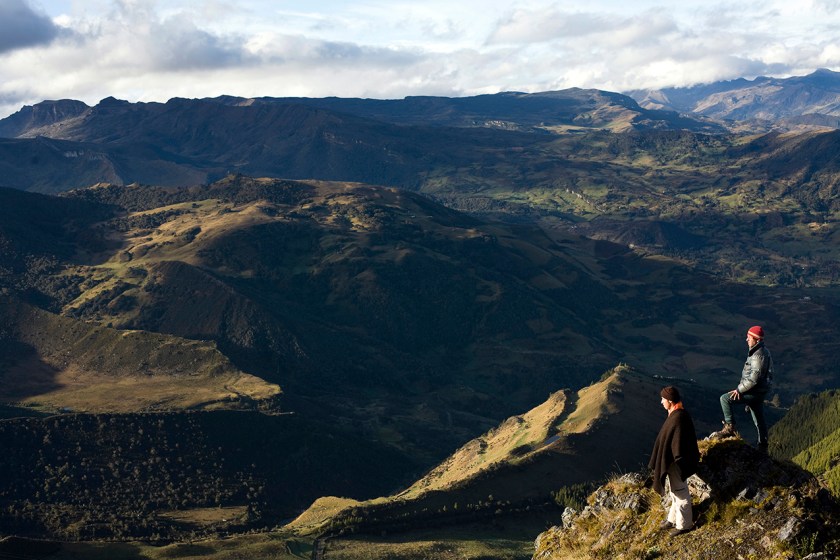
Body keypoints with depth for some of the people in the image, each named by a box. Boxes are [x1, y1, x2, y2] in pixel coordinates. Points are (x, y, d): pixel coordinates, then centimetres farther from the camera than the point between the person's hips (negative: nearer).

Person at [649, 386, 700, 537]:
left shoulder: (678, 418, -30)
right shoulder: (677, 413, 0)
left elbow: (679, 444, -26)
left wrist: (677, 465, -20)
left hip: (676, 462, -10)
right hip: (674, 459, 10)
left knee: (680, 493, 9)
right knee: (676, 491, 24)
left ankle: (685, 524, 25)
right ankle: (674, 519, 41)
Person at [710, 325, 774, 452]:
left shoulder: (759, 355, -21)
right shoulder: (762, 351, 14)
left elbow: (754, 378, -26)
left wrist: (739, 390, -18)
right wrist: (742, 389, 22)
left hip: (755, 392, -10)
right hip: (759, 392, 10)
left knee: (725, 398, -14)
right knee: (759, 420, 17)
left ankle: (730, 428, -10)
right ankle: (763, 447, 25)